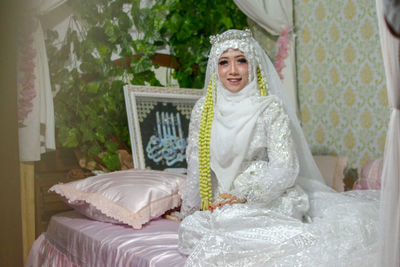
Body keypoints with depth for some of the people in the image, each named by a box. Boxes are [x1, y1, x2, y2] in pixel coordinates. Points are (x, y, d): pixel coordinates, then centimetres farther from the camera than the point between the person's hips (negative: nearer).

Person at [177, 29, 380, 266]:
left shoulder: (270, 107, -4)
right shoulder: (203, 109, 7)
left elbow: (284, 169, -9)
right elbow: (197, 166, 12)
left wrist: (245, 195, -12)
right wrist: (190, 213, 14)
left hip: (268, 201, 0)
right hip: (221, 208, 1)